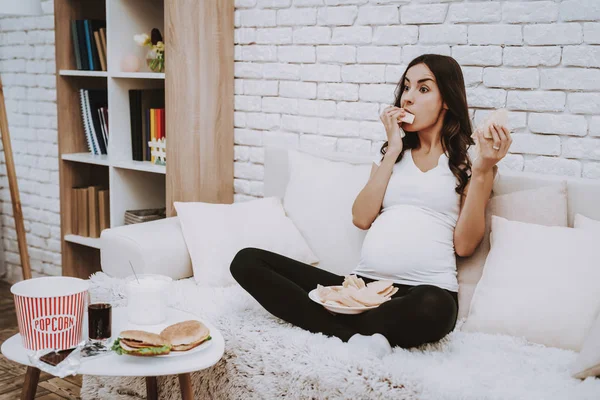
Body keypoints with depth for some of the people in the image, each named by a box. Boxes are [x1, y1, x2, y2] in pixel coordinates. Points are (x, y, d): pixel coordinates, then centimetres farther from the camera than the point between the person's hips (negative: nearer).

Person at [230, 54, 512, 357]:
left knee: (432, 309, -44)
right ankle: (352, 338, -24)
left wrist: (482, 171, -9)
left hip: (427, 289, -5)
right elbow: (361, 218, 6)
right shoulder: (392, 153, 22)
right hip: (363, 284, 5)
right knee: (247, 261, -12)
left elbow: (465, 245, -1)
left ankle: (328, 323, -21)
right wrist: (393, 151, 5)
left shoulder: (468, 160, 10)